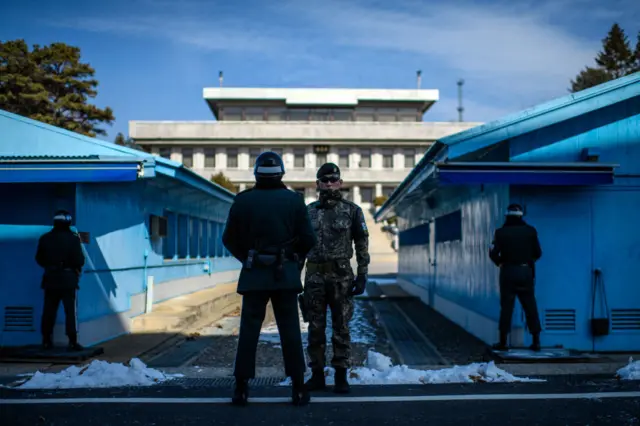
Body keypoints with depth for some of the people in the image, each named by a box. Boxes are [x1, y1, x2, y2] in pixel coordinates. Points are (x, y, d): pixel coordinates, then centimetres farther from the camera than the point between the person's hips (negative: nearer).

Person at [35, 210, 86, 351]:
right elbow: (79, 261, -14)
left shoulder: (45, 238, 3)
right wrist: (76, 268, 8)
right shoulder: (73, 238, -12)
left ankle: (46, 340, 15)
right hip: (68, 278, -4)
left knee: (48, 311, 11)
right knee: (71, 311, 0)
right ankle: (72, 342, -5)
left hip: (50, 278, 4)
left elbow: (39, 259, 10)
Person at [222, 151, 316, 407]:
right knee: (290, 331, 6)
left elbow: (229, 239, 2)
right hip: (286, 274, 0)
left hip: (254, 274, 0)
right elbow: (308, 240, -2)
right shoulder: (294, 200, -2)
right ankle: (298, 388, 8)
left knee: (249, 330, 6)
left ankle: (241, 388, 8)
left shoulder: (243, 200, -2)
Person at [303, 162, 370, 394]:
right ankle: (317, 375, 14)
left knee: (341, 327, 2)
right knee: (315, 327, 5)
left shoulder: (352, 210, 0)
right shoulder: (309, 211, 7)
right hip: (314, 276, 2)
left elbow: (362, 245, 0)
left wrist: (362, 275, -7)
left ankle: (341, 376, 10)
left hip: (341, 276, -2)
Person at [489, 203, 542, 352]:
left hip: (508, 271, -1)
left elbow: (494, 253, -10)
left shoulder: (501, 232, -6)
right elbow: (538, 253, 1)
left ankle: (503, 341, 4)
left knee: (506, 306, 3)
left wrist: (499, 262, 11)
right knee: (530, 306, 8)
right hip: (526, 271, 1)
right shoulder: (530, 231, -1)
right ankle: (536, 341, 8)